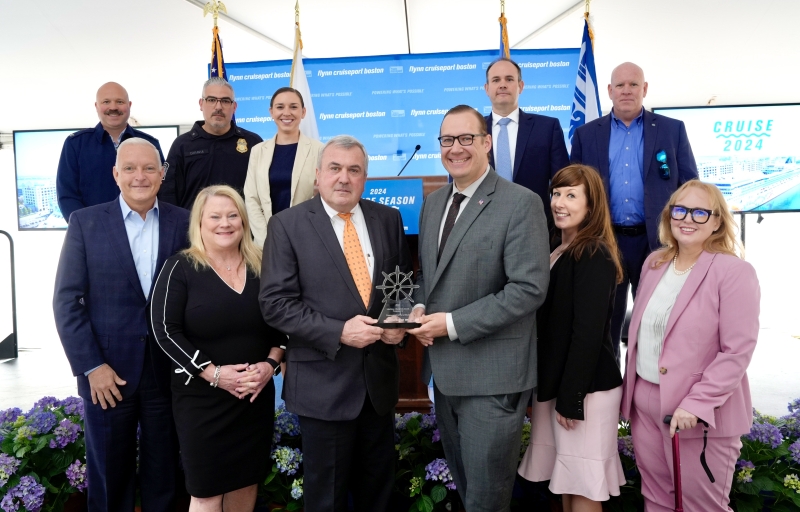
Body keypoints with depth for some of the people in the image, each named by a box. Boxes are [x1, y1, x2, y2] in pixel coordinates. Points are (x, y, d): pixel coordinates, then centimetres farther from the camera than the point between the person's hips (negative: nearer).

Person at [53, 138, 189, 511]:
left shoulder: (184, 222, 0)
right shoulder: (85, 223, -2)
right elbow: (67, 301, -3)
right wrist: (91, 366, -9)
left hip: (168, 369, 1)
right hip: (107, 370, 0)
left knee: (163, 473, 14)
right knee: (109, 474, 15)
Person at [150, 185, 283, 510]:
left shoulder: (261, 267, 4)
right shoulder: (181, 268, -7)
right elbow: (165, 331, -11)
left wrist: (271, 364, -9)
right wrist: (213, 373, -18)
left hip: (257, 396, 4)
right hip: (202, 398, -3)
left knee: (247, 482, 15)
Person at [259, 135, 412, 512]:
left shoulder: (388, 219, 3)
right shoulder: (287, 225, -8)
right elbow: (276, 304, -13)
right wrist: (338, 332, -22)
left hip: (379, 375, 4)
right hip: (324, 381, -3)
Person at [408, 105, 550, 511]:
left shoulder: (521, 204, -13)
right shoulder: (433, 204, 10)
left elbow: (529, 289, -19)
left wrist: (453, 323, -19)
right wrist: (419, 308, -3)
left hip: (492, 372, -7)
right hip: (443, 367, 7)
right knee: (461, 477, 23)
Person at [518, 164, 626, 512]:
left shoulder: (595, 256, -15)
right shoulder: (556, 249, 10)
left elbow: (588, 332, -19)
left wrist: (571, 397, -17)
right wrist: (557, 390, 12)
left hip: (585, 386, -8)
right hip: (557, 380, 8)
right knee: (565, 478, 17)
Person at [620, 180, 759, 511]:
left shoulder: (734, 272, -13)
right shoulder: (654, 263, 7)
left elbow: (737, 351, -17)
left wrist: (697, 403, -21)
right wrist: (631, 388, 12)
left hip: (701, 413, -6)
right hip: (644, 401, 6)